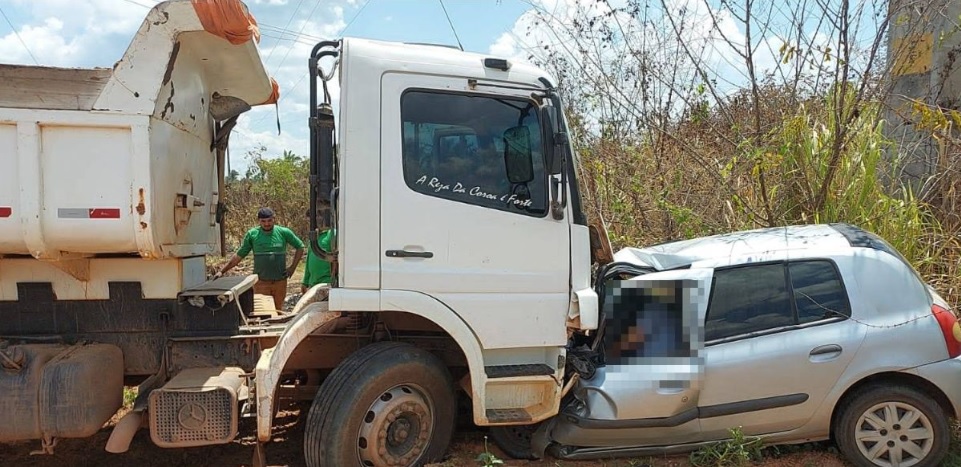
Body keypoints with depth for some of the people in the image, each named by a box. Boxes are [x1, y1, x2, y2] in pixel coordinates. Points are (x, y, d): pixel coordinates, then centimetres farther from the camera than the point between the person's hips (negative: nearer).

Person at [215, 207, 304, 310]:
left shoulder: (284, 232, -1)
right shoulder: (252, 234, 0)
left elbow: (300, 247, 10)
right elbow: (238, 255, 6)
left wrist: (293, 267, 2)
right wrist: (222, 271, 0)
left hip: (280, 281, 1)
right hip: (261, 282, 0)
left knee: (279, 310, 10)